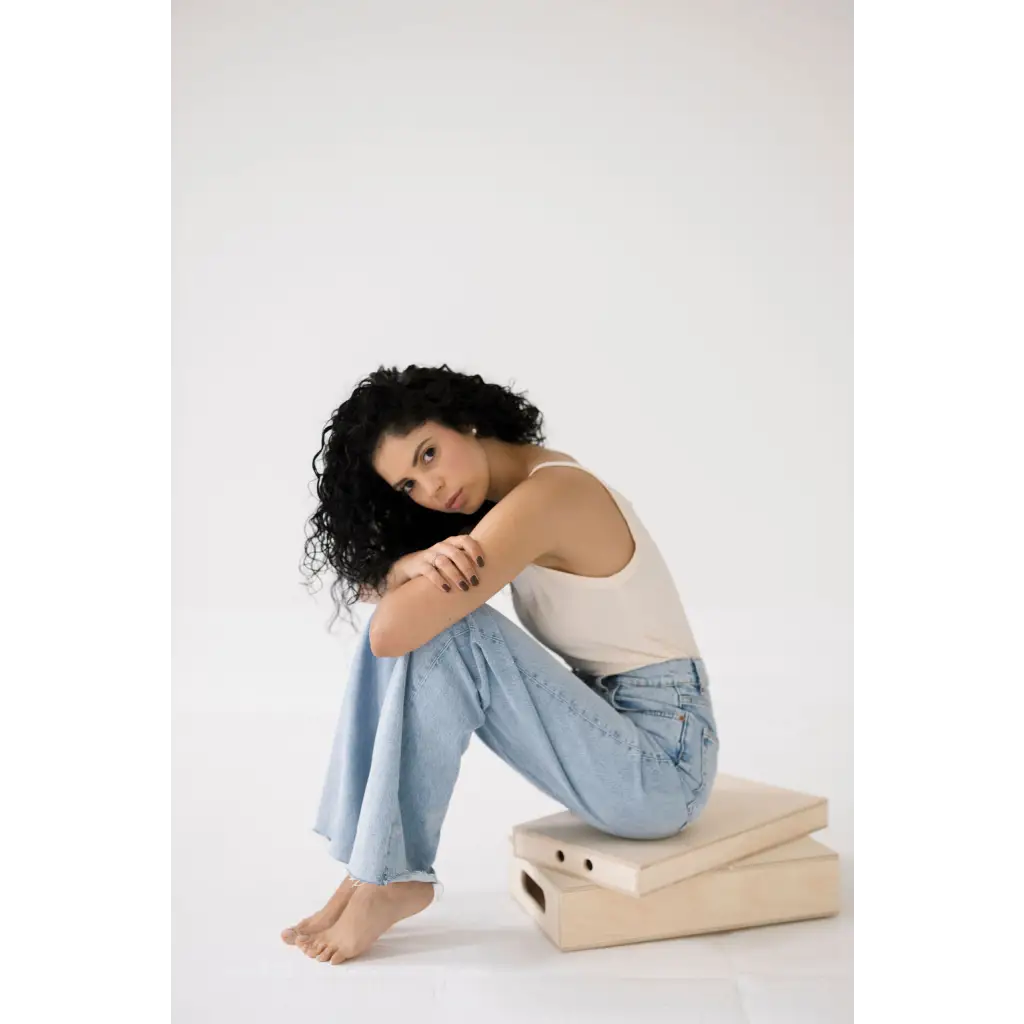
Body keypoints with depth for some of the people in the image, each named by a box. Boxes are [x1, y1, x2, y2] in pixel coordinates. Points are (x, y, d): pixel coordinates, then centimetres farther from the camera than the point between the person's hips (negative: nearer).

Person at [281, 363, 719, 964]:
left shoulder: (544, 496, -22)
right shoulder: (538, 477, 5)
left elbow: (393, 632, -27)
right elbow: (370, 586, 6)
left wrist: (411, 574, -5)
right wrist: (410, 565, -18)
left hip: (664, 765, -9)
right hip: (608, 721, 9)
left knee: (437, 630, -23)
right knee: (411, 627, -6)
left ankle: (392, 878, -8)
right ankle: (369, 864, -3)